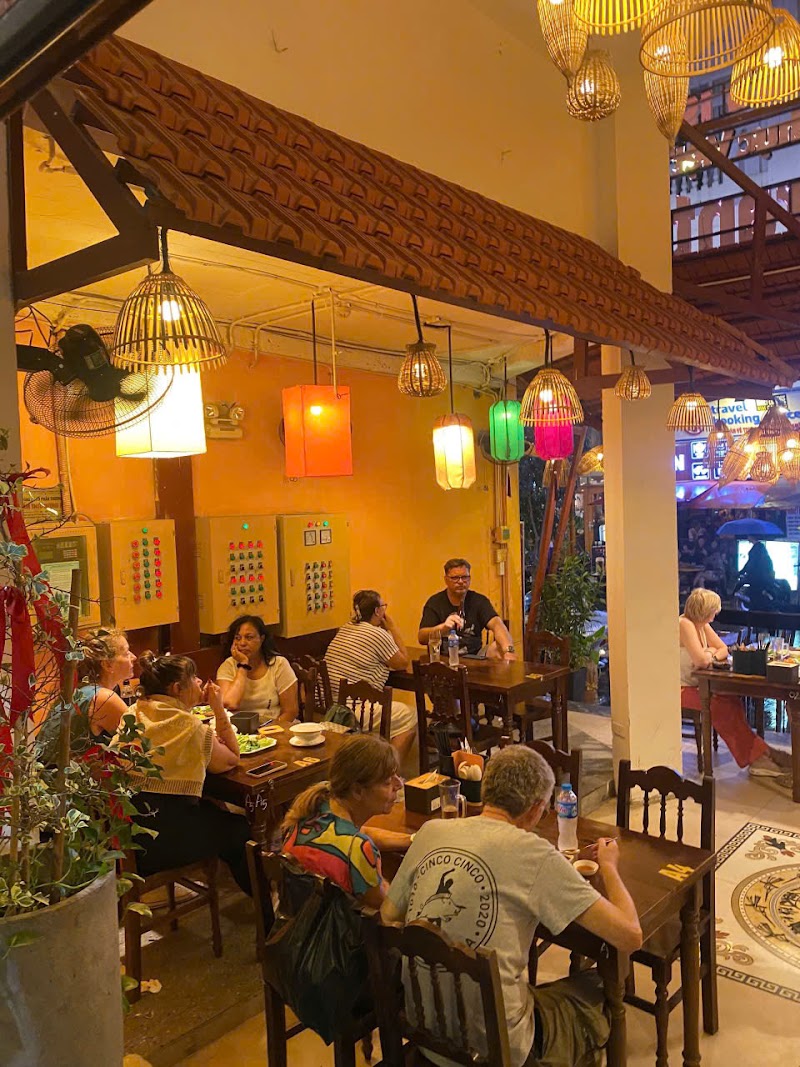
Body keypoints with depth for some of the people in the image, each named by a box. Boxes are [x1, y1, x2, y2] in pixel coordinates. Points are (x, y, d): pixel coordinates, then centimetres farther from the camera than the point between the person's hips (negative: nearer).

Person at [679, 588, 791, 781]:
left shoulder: (702, 624, 9)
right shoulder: (685, 624, -19)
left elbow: (723, 649, 13)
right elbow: (701, 660, -26)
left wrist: (710, 656, -8)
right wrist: (711, 652, -4)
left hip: (695, 685, 9)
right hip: (681, 688, -8)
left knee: (733, 702, -12)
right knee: (721, 707, -23)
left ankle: (757, 756, -11)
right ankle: (756, 756, -12)